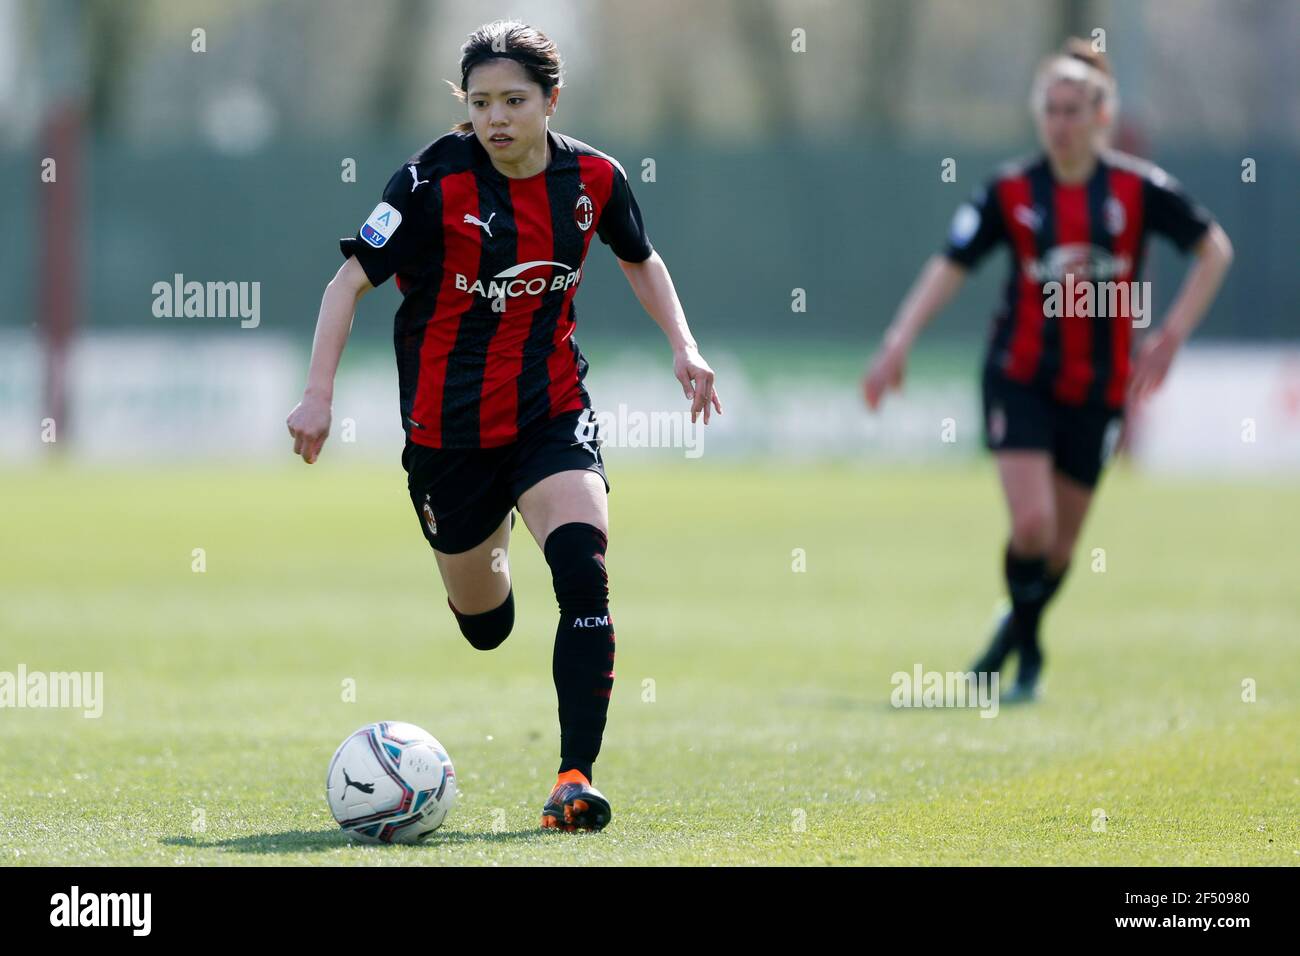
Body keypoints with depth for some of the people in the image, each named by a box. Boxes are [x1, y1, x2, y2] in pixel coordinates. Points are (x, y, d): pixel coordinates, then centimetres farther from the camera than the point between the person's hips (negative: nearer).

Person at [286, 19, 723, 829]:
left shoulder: (594, 178, -5)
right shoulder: (436, 183, -16)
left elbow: (640, 259, 16)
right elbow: (351, 281, -11)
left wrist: (684, 348, 5)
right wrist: (319, 394, -20)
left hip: (554, 412, 1)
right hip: (449, 423, -1)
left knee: (584, 569, -25)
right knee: (485, 628, 14)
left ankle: (576, 776, -22)